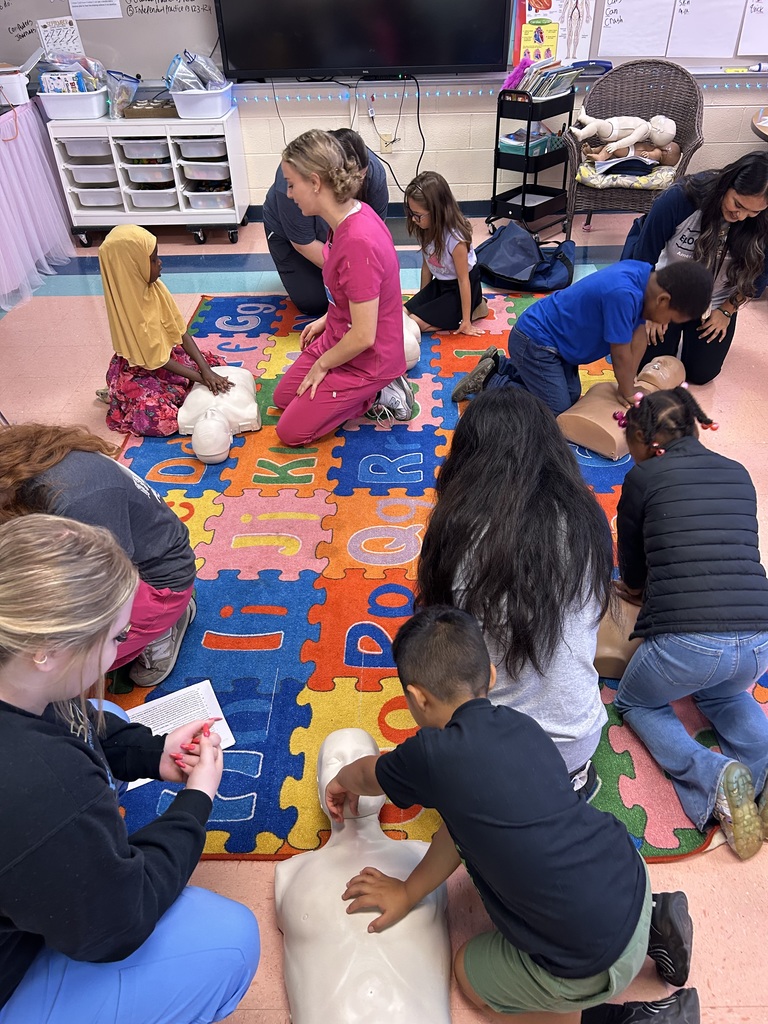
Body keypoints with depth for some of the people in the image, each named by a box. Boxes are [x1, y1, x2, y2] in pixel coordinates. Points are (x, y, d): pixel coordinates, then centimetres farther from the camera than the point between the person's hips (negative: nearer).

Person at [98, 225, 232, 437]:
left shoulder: (155, 287, -10)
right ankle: (118, 398, 5)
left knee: (217, 366, 4)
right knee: (164, 421, -28)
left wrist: (206, 371, -19)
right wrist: (201, 379, -24)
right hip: (136, 371, -8)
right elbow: (157, 361, -25)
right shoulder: (129, 311, -30)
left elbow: (181, 331, -9)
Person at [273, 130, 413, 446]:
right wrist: (325, 321, 13)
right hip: (338, 337, 9)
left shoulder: (358, 242, -33)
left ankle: (377, 394, 4)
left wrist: (322, 364, -13)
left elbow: (363, 337, -29)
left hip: (365, 359, -9)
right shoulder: (353, 213, -5)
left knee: (291, 431, -1)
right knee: (282, 397, 19)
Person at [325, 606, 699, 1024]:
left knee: (470, 973, 23)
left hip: (594, 963, -6)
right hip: (632, 879, 6)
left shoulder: (434, 755, -21)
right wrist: (408, 891, 16)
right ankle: (650, 923, 23)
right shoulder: (520, 726, -2)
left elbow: (367, 773, 4)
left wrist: (341, 782, 26)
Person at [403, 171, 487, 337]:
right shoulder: (426, 229, -10)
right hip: (439, 284, 7)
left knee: (415, 323, -18)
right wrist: (423, 299, 9)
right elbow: (426, 265, 2)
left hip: (459, 288, -7)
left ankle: (473, 309, -3)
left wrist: (466, 321, -20)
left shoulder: (455, 238, -30)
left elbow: (463, 279, -24)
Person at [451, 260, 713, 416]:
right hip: (535, 342, -10)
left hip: (551, 338, 10)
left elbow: (638, 335, 2)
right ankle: (490, 381, 1)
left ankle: (500, 365, 21)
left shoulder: (645, 275, -4)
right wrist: (628, 393, -4)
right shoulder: (623, 294, -32)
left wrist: (628, 387, -1)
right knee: (558, 414, -7)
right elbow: (621, 354, -21)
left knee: (571, 397, 16)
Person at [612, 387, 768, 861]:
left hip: (684, 643, -5)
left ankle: (711, 775, 0)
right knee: (726, 695, 38)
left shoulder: (643, 478, 2)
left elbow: (631, 575, 14)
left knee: (636, 703, 26)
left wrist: (639, 589, 39)